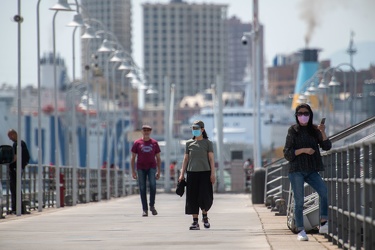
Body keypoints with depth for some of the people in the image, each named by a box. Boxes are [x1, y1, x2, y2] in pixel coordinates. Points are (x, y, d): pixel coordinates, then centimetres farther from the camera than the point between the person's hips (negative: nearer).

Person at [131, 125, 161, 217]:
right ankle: (145, 209, 4)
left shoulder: (154, 143, 9)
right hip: (141, 168, 0)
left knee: (153, 184, -20)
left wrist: (159, 171, 4)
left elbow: (158, 158, 12)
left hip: (152, 167, 0)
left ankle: (152, 206, -6)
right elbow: (133, 158, 7)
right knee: (142, 188, -1)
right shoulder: (137, 143, 6)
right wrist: (133, 171, -1)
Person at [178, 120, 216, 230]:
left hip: (204, 172, -2)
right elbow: (185, 159, 13)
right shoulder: (189, 143, 11)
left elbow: (211, 159, 2)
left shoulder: (207, 143, 6)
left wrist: (213, 173, -6)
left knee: (205, 197, -8)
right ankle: (195, 222, 5)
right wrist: (182, 174, 7)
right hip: (192, 172, 2)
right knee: (192, 198, -1)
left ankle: (205, 215, 19)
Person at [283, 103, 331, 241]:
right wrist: (304, 150, -15)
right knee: (299, 201, -4)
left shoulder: (314, 130, 9)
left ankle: (323, 225, -12)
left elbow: (327, 147, 2)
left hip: (311, 170, 3)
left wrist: (323, 132, -13)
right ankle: (300, 231, 2)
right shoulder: (293, 130, 0)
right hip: (296, 170, -3)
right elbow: (287, 153, -3)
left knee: (325, 193, -17)